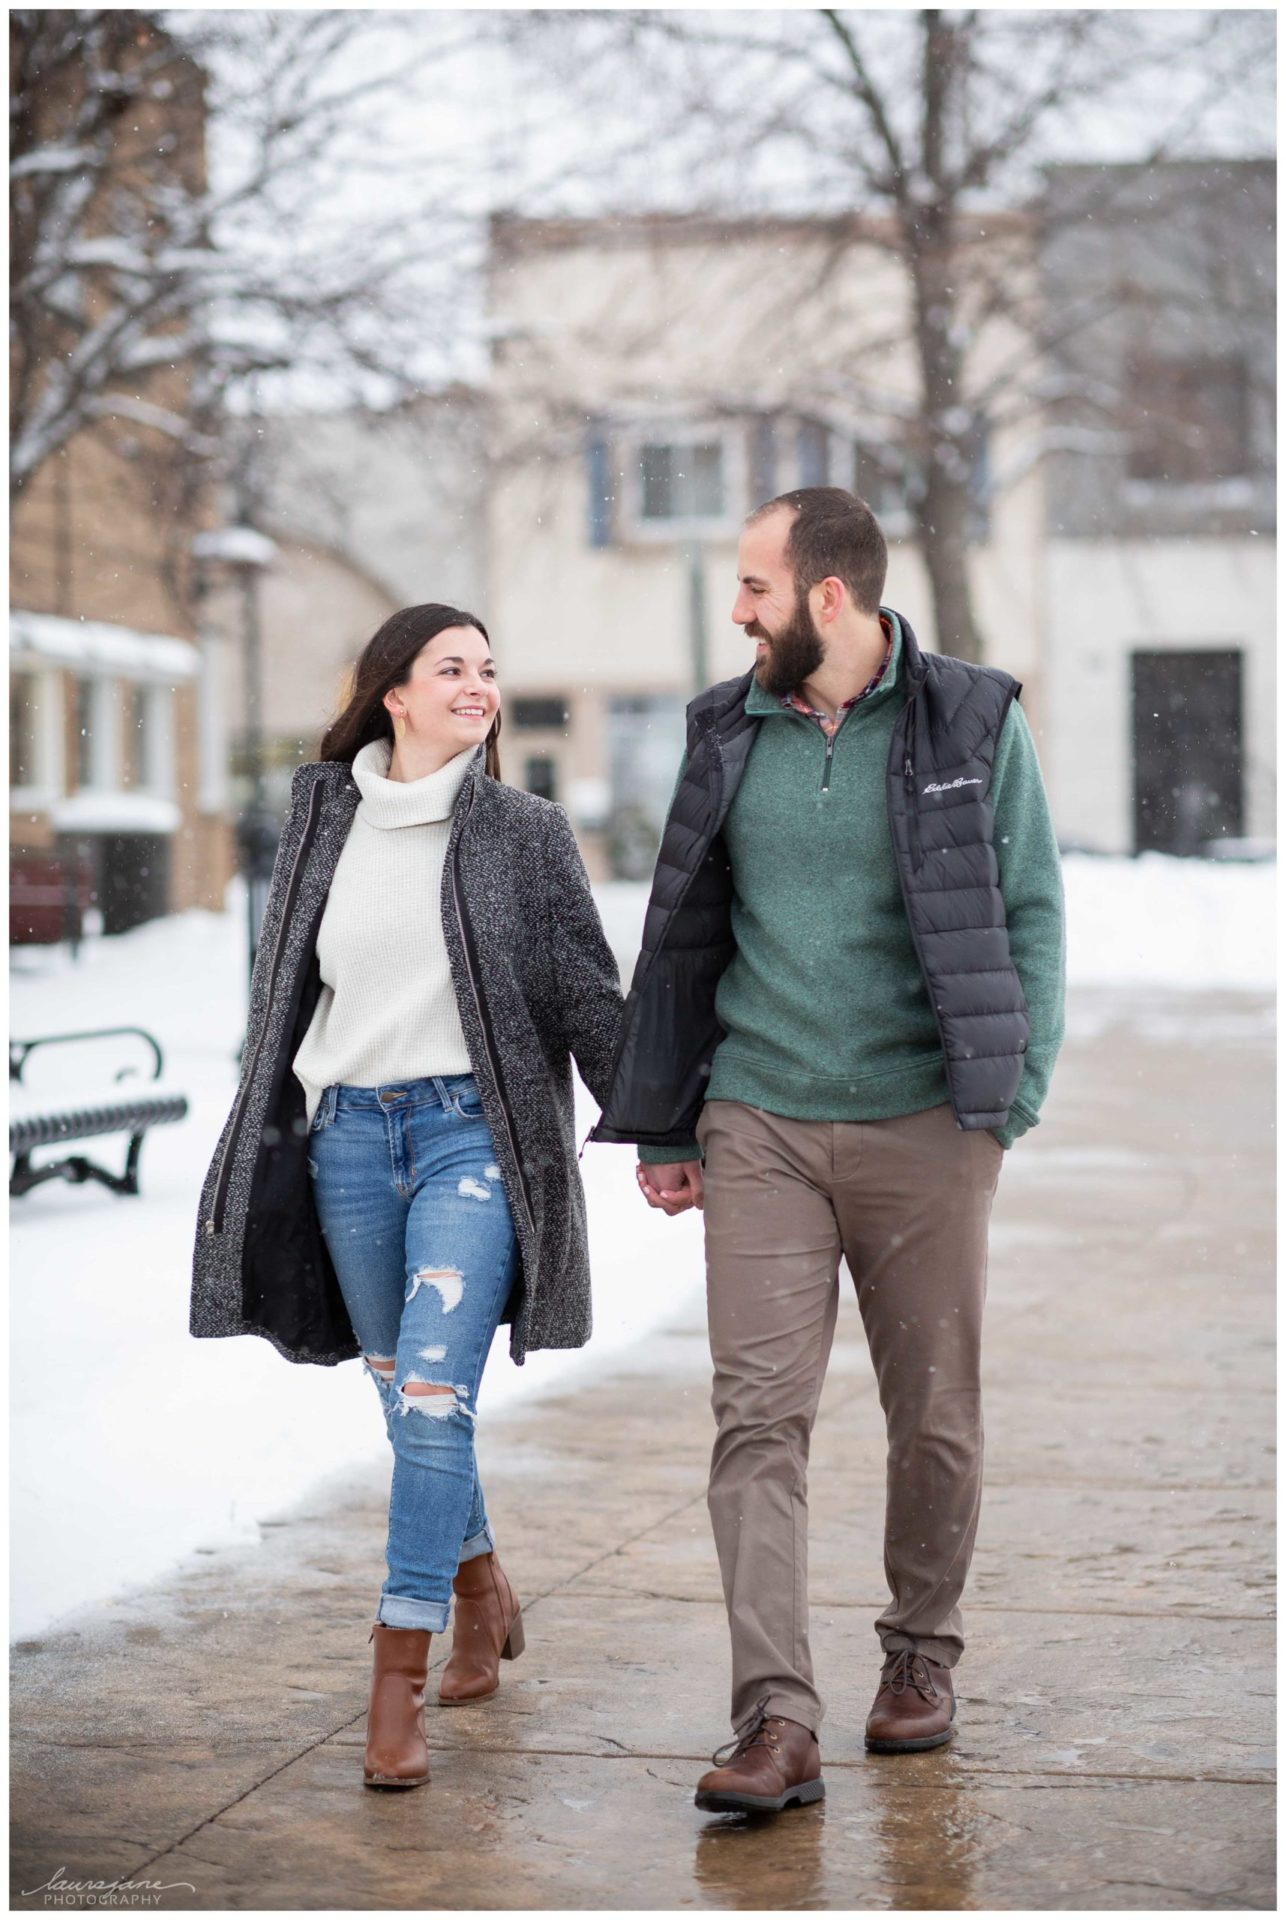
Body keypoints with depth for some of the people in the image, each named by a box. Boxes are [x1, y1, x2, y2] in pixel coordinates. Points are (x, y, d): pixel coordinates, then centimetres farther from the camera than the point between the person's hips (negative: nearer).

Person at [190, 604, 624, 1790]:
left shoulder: (524, 831, 2)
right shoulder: (323, 820, 9)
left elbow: (587, 993, 4)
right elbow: (285, 994, 16)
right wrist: (256, 1154, 19)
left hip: (472, 1128, -3)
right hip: (346, 1136, 3)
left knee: (432, 1397, -14)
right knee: (403, 1397, 13)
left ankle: (400, 1679, -12)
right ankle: (482, 1589, 36)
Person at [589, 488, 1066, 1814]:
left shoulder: (973, 723, -1)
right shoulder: (727, 732, 7)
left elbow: (1031, 913, 2)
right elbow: (684, 933, 14)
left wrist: (1014, 1097, -8)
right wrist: (662, 1127, 13)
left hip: (921, 1127, -1)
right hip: (760, 1127, 2)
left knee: (933, 1413, 9)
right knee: (759, 1414, -8)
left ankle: (921, 1652, 30)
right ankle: (776, 1723, -10)